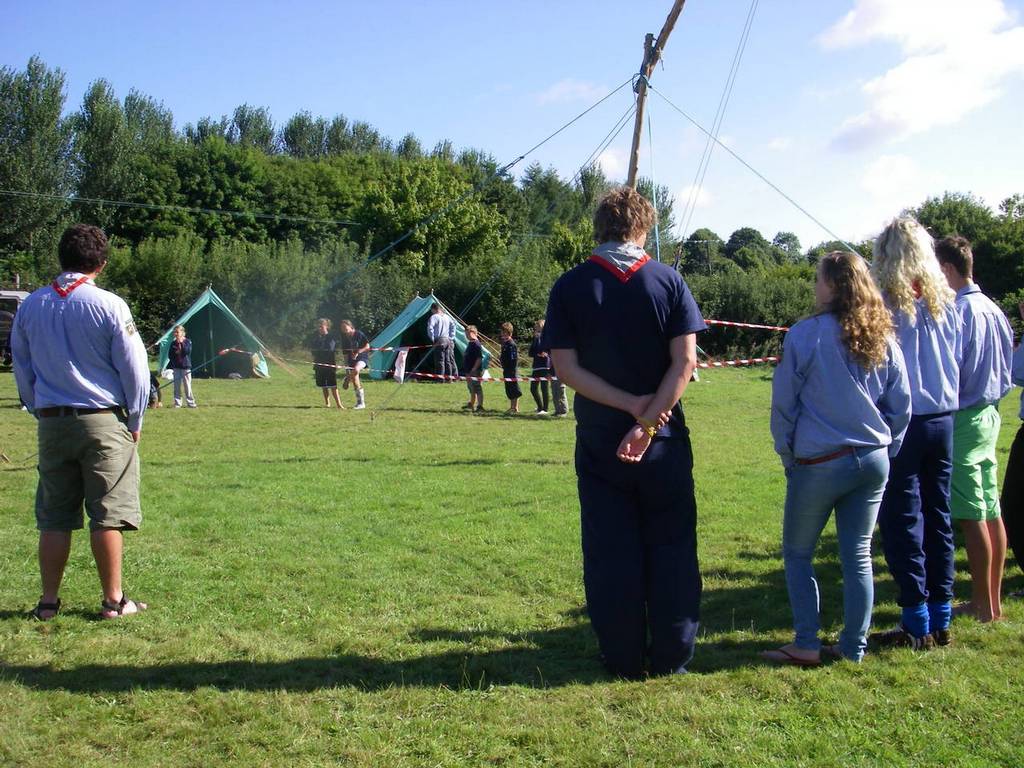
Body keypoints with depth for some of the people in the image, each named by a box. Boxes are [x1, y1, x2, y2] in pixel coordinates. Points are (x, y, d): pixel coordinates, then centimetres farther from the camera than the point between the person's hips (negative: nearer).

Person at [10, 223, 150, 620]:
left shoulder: (30, 306, 4)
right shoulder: (109, 305, -10)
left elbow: (21, 368, 13)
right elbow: (134, 369, -6)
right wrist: (135, 421, 5)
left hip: (52, 423, 4)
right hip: (104, 422, -4)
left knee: (53, 518, 11)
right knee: (107, 515, 3)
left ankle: (48, 601, 16)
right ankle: (113, 599, 9)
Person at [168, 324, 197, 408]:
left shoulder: (188, 342, 1)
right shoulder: (173, 343, 9)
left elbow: (187, 351, -15)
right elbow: (170, 355, 9)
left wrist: (182, 343, -15)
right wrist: (175, 353, -9)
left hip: (186, 367, -3)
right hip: (176, 367, 3)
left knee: (187, 385, -1)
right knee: (177, 386, 3)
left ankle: (190, 402, 5)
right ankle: (177, 403, 8)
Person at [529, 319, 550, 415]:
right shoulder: (535, 339, 15)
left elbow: (539, 349, -16)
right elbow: (531, 353, 9)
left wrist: (537, 338, -13)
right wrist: (538, 354, -7)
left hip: (545, 366, -7)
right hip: (536, 366, 8)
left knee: (544, 388, -7)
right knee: (533, 389, 8)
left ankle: (545, 409, 0)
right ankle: (540, 407, 24)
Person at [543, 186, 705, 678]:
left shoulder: (570, 287, -2)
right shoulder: (668, 281, -2)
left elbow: (566, 368, -9)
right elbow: (685, 360, -11)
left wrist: (631, 404, -11)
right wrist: (647, 420, -14)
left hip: (599, 443, 0)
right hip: (664, 443, 0)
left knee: (610, 555, 8)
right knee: (671, 551, 11)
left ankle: (623, 662, 15)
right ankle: (671, 659, 16)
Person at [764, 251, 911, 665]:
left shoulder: (805, 335, -12)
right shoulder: (883, 339, 2)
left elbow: (783, 402, -6)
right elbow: (901, 405, 8)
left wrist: (787, 453, 7)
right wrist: (884, 448, 18)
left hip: (819, 462, -5)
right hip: (874, 461, 5)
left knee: (797, 553, 10)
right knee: (858, 556, 12)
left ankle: (806, 645, 9)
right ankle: (854, 647, 17)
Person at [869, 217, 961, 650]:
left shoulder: (885, 304, -10)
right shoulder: (946, 303, 5)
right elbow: (958, 364, 12)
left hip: (899, 423, -5)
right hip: (943, 420, 5)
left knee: (902, 521, 2)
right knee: (938, 518, 12)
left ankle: (917, 626, 5)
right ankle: (940, 621, 19)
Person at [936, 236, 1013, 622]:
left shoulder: (958, 311, -16)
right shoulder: (994, 310, 11)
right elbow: (1007, 367, 17)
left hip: (962, 419, -9)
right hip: (990, 414, 9)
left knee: (972, 517, -3)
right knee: (991, 512, 12)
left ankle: (983, 606, 4)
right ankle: (994, 599, 20)